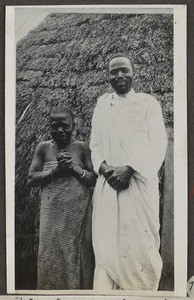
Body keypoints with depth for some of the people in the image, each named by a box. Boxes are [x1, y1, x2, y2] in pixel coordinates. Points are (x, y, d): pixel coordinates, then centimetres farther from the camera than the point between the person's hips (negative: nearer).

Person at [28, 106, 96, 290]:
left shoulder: (81, 147, 3)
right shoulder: (44, 148, 5)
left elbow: (94, 180, 2)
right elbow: (31, 179, 0)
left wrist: (74, 168, -13)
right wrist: (56, 169, -12)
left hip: (79, 213, 0)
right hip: (53, 214, 0)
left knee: (79, 257, 5)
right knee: (51, 258, 2)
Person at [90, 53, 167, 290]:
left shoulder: (148, 103, 6)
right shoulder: (102, 104, 16)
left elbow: (158, 144, -3)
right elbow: (94, 144, 14)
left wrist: (129, 169, -15)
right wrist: (103, 167, -6)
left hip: (140, 183, -2)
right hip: (108, 183, 3)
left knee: (141, 243, -2)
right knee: (106, 242, 0)